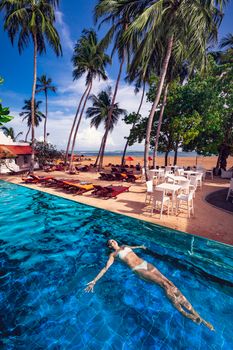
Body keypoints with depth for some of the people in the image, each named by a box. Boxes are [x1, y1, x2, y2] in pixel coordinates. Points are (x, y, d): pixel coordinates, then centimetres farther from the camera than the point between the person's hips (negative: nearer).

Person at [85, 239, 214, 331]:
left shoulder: (124, 246, 23)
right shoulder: (113, 254, 5)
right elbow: (105, 268, -2)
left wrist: (140, 246, 57)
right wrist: (94, 281, -11)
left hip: (146, 264, 5)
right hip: (138, 269, -5)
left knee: (170, 283, -11)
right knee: (165, 284, -21)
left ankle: (196, 314, -10)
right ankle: (186, 314, -17)